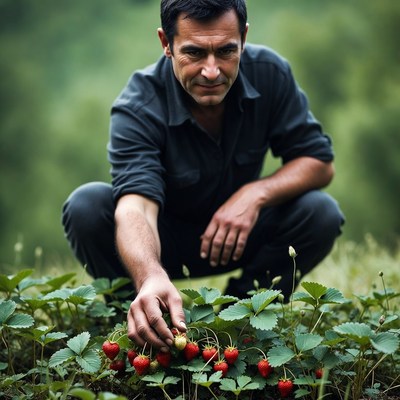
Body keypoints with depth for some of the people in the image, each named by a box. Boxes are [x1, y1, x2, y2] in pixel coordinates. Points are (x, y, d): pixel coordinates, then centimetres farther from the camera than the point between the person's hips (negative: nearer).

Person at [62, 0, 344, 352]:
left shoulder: (269, 73, -18)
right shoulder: (138, 107, -28)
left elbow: (319, 161, -12)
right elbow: (135, 206, -43)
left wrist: (257, 192, -32)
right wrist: (151, 278, -64)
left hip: (239, 235, 2)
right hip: (162, 238, -2)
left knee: (321, 213, -23)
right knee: (86, 207, -30)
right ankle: (143, 322, -7)